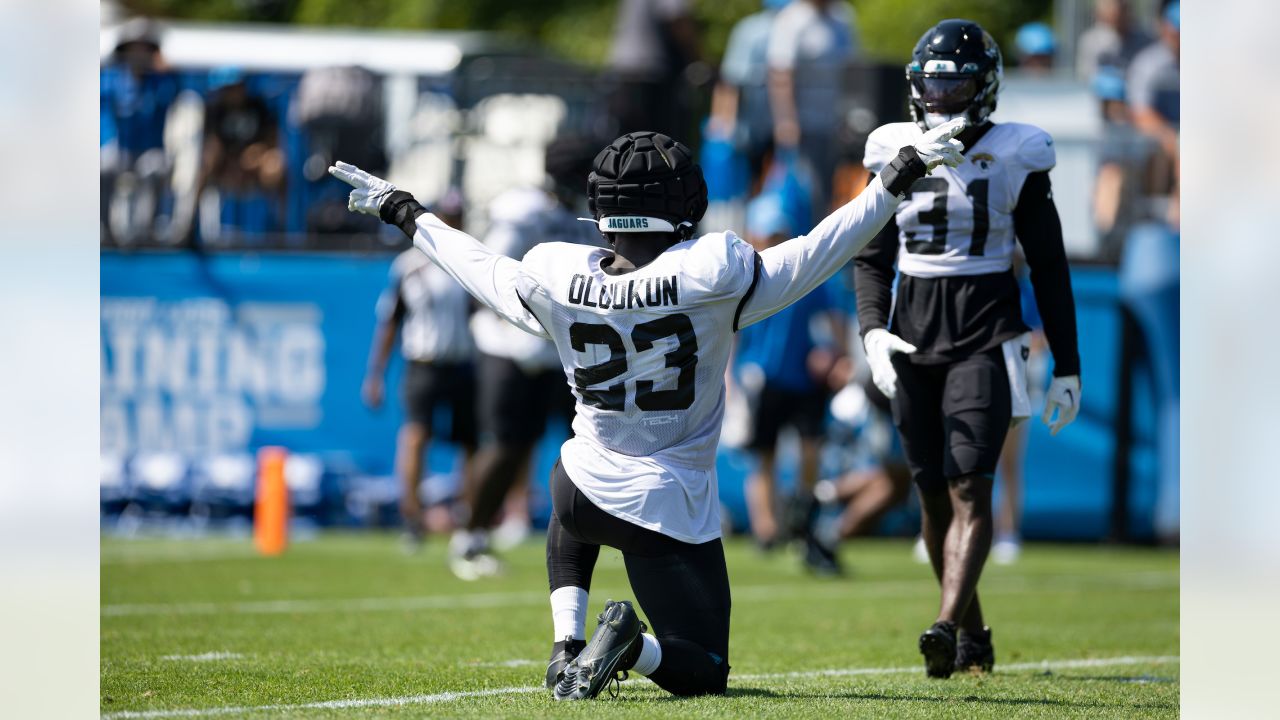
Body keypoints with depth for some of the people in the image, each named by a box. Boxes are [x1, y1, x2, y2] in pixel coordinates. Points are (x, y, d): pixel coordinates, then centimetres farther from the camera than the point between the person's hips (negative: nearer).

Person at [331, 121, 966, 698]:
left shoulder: (556, 279, -10)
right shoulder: (710, 277, -20)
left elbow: (479, 268, 9)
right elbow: (813, 257, -12)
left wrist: (402, 212, 25)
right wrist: (901, 175, -6)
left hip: (587, 480, 4)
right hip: (671, 507, -3)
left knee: (570, 531, 42)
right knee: (700, 672, 8)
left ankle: (567, 644, 16)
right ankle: (630, 646, -25)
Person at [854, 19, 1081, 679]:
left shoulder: (1014, 156, -1)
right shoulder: (896, 153, 7)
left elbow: (1048, 268, 4)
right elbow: (871, 258, 12)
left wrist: (1067, 368, 3)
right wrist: (873, 330, -7)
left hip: (985, 336, -4)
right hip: (914, 340, 4)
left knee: (969, 488, -16)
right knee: (933, 496, 6)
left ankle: (946, 627, -27)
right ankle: (973, 633, 19)